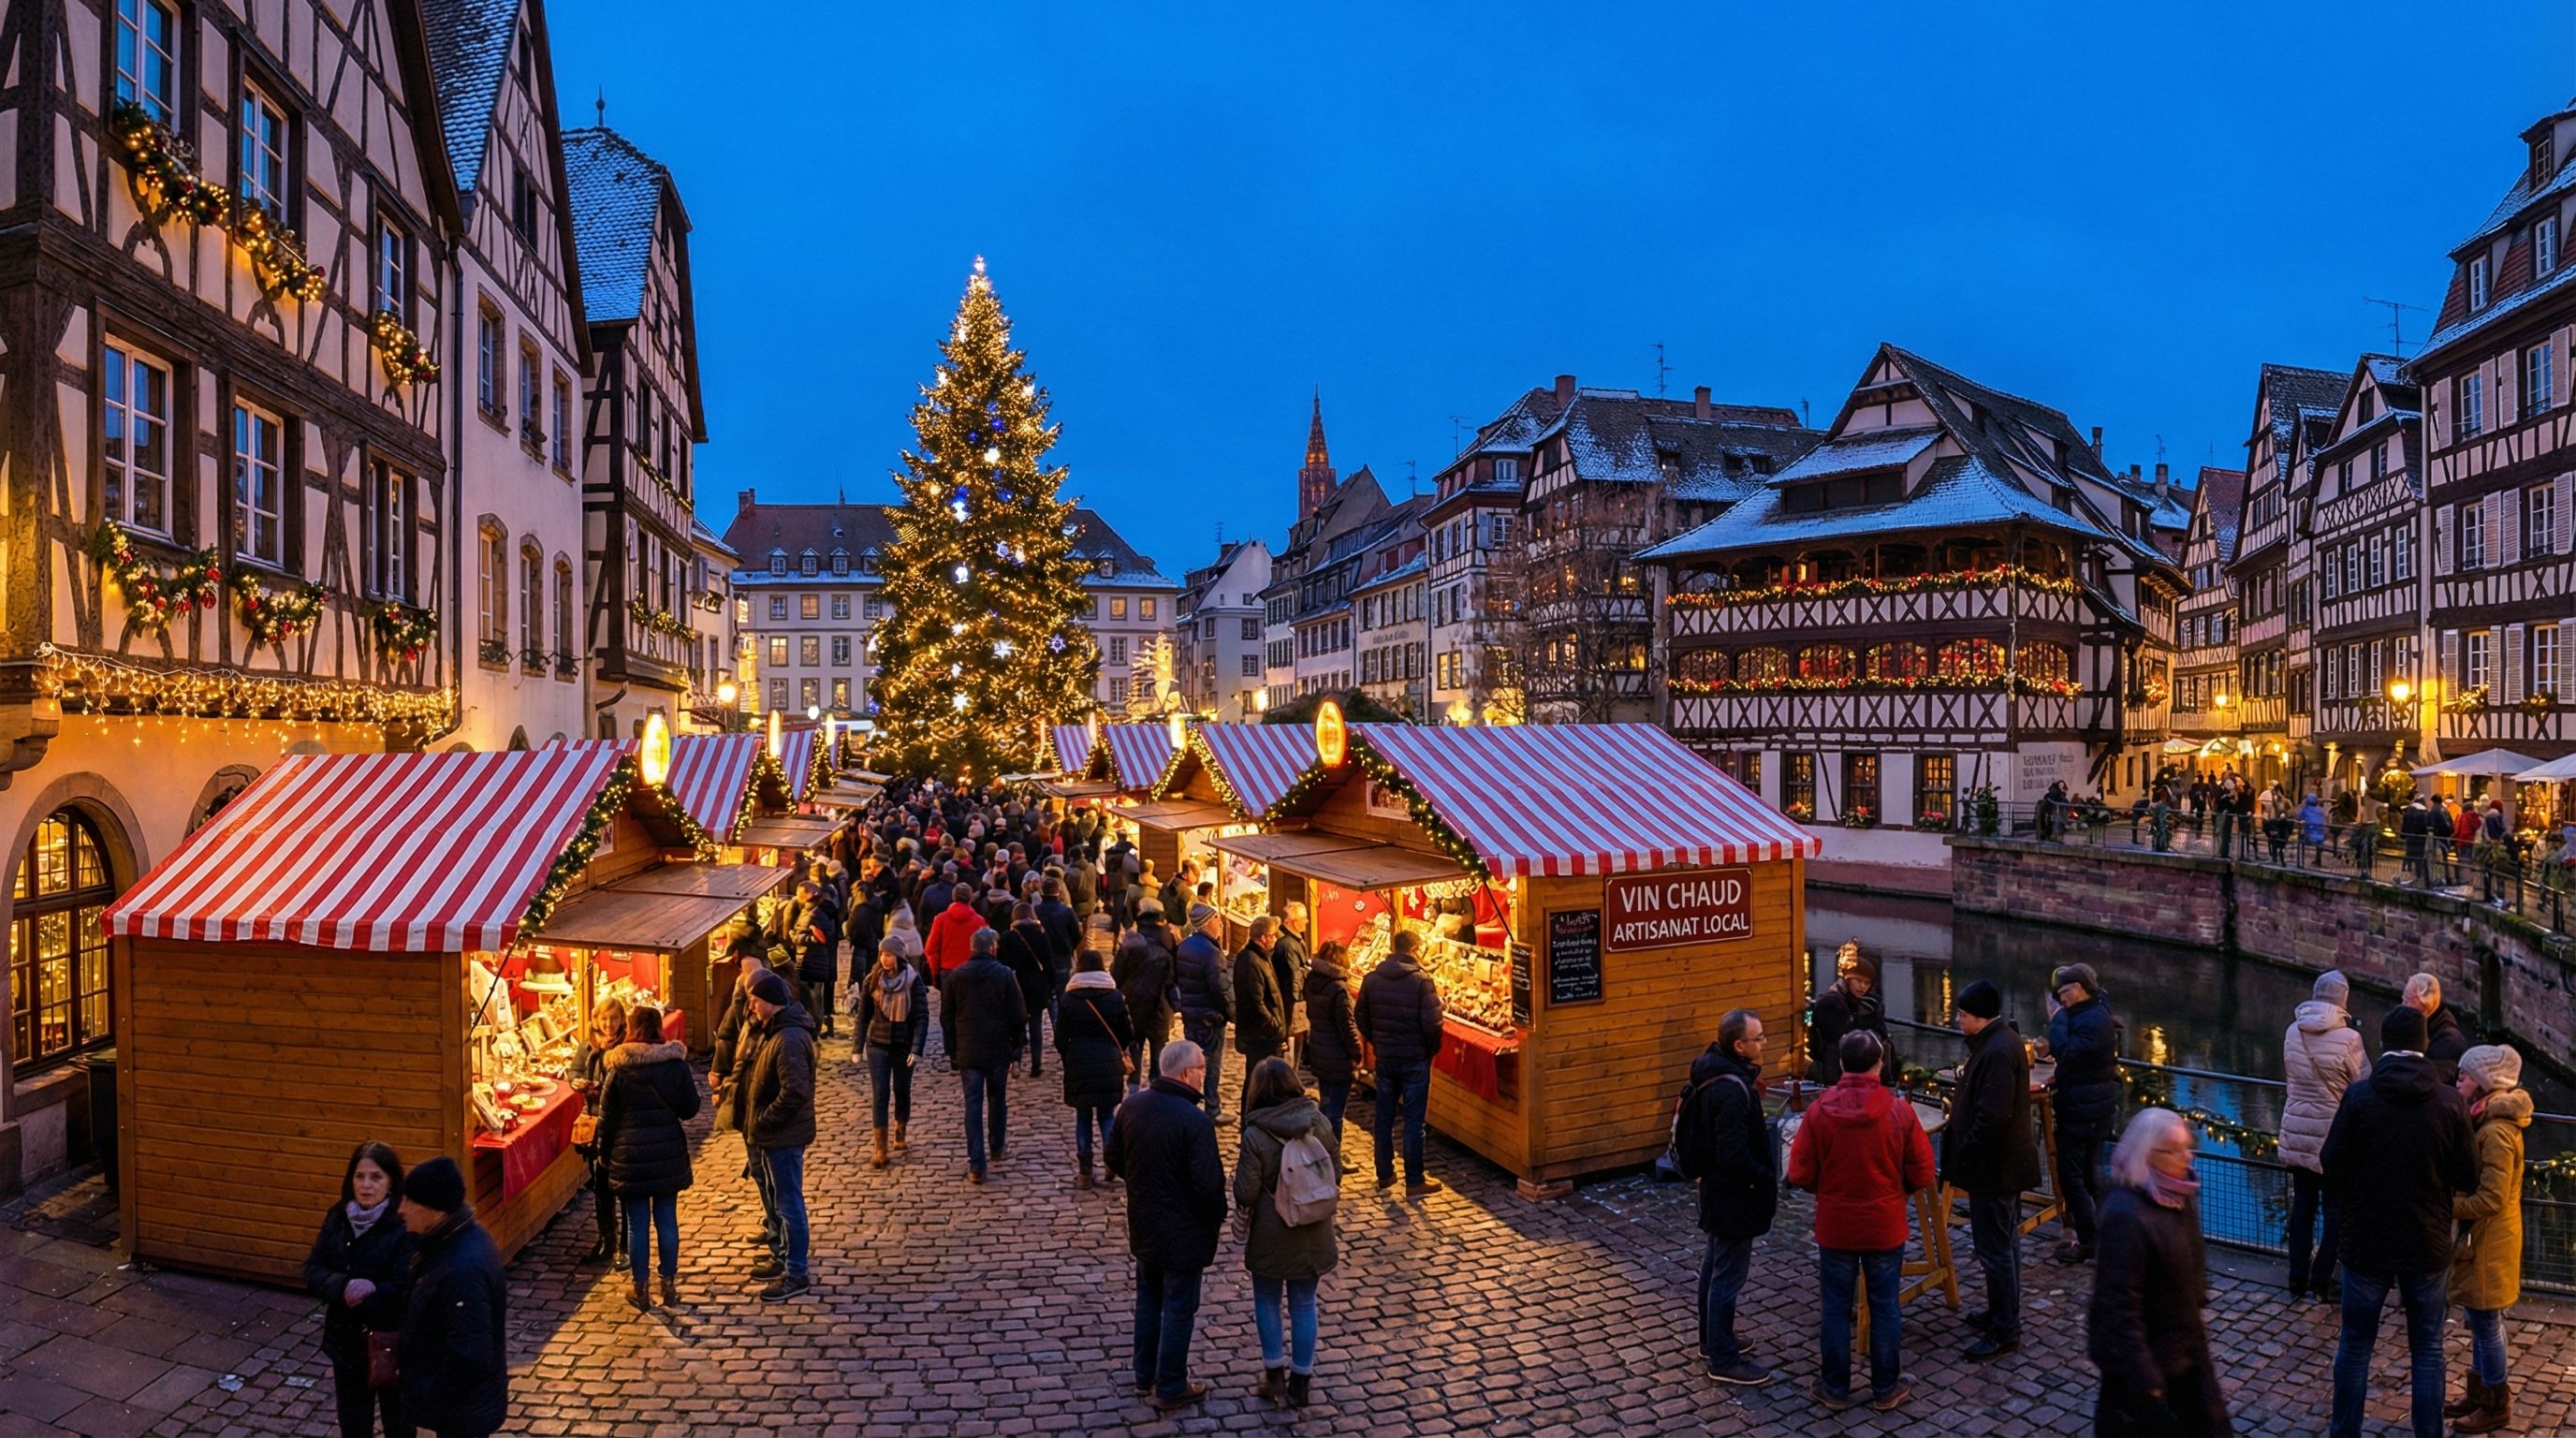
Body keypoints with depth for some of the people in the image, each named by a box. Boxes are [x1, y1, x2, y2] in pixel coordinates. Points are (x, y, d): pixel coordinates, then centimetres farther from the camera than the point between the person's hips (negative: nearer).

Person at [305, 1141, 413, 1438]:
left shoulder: (405, 1226, -21)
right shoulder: (337, 1217, -2)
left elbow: (404, 1291, -23)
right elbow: (312, 1271, -4)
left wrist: (357, 1297, -17)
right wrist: (344, 1287, -22)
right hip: (347, 1341, 5)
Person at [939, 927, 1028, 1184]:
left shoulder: (954, 976, 0)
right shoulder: (1005, 975, -8)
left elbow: (946, 1018, 5)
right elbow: (1018, 1015, -6)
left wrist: (952, 1051, 13)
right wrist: (1016, 1045, 7)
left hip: (967, 1052, 1)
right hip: (999, 1049, -1)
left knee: (973, 1105, 2)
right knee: (997, 1100, 18)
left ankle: (976, 1166, -1)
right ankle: (997, 1149, 33)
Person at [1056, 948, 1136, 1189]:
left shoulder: (1068, 1000, -4)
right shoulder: (1115, 997, -2)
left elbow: (1061, 1038, -1)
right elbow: (1128, 1033, 3)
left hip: (1078, 1064, -1)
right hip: (1109, 1064, 1)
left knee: (1083, 1117, 9)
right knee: (1106, 1114, 13)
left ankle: (1085, 1172, 10)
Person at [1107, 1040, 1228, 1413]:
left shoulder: (1132, 1105, -6)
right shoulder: (1197, 1122, -28)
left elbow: (1115, 1162, 4)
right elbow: (1208, 1183, -25)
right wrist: (1218, 1216, -5)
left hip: (1143, 1225, 7)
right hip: (1183, 1234, -6)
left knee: (1148, 1301, 23)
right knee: (1179, 1311, 10)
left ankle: (1145, 1376, 38)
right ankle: (1170, 1389, 24)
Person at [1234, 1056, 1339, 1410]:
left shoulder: (1256, 1135, -20)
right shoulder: (1319, 1122, -10)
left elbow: (1245, 1194, -16)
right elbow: (1336, 1173, 2)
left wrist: (1240, 1163, 2)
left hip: (1270, 1236, -3)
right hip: (1312, 1235, 3)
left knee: (1267, 1302, 19)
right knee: (1303, 1305, 16)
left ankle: (1275, 1377, 26)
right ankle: (1301, 1383, 25)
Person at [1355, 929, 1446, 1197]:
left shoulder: (1372, 979, -1)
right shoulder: (1421, 981, -16)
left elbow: (1360, 1017, 5)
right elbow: (1432, 1022, -18)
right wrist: (1432, 1049, 0)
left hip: (1384, 1057, 4)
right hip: (1415, 1059, -4)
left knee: (1384, 1117, 16)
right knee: (1414, 1120, 3)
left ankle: (1385, 1174, 25)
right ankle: (1414, 1182, 9)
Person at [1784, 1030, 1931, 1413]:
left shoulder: (1819, 1110, -14)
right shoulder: (1899, 1110, -14)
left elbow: (1800, 1175, -10)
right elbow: (1921, 1174, -6)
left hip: (1834, 1226, 0)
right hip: (1885, 1226, 0)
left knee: (1836, 1307, 12)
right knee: (1884, 1307, 15)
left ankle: (1835, 1389, 24)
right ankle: (1886, 1389, 28)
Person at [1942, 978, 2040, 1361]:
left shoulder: (1997, 1051, -26)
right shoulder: (2002, 1040, 7)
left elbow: (1993, 1116, -28)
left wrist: (1963, 1156, -19)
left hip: (1993, 1167, -11)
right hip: (2006, 1161, 11)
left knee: (1994, 1249, 0)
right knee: (2005, 1241, 22)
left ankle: (2006, 1332, 11)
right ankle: (2002, 1312, 36)